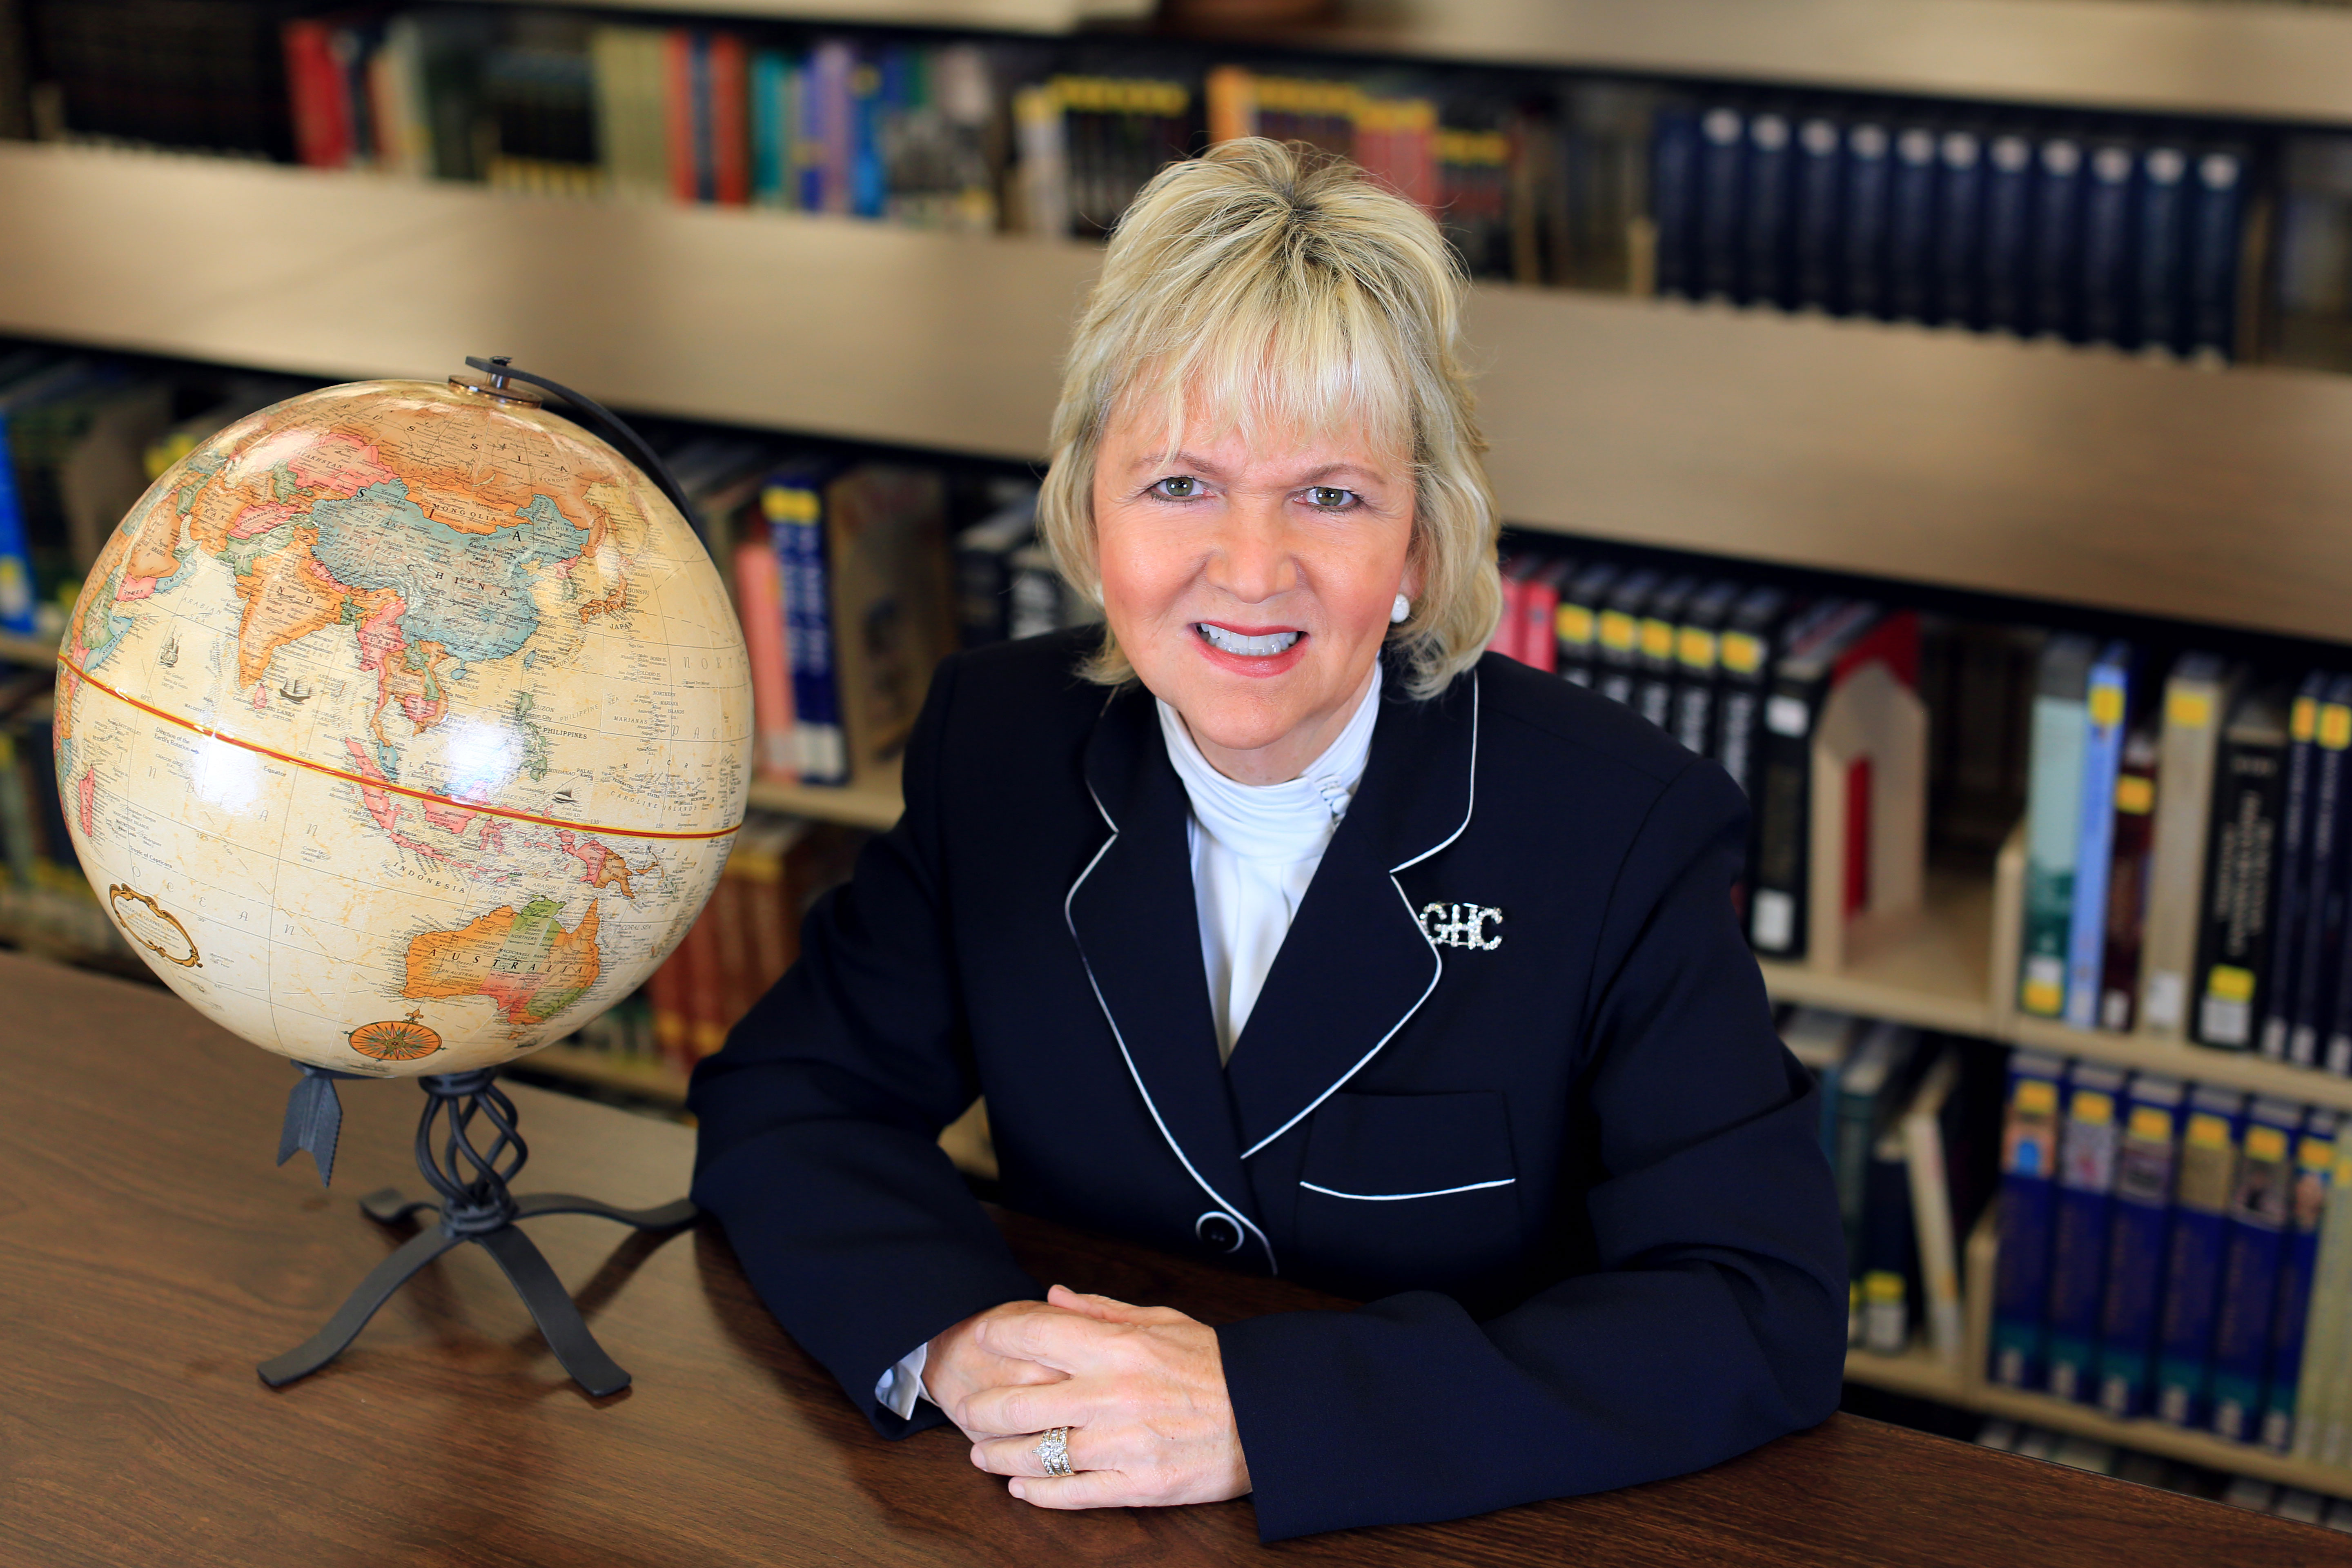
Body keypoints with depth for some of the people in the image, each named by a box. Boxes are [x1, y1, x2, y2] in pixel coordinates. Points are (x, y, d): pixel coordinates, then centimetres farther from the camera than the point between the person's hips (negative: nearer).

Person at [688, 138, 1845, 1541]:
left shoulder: (1625, 831, -12)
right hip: (1069, 1515, 1)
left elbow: (1768, 1318, -17)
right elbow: (786, 1103, 3)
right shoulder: (1000, 743, -1)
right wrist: (952, 1340, -18)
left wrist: (1263, 1414, -24)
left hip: (1465, 1528, -1)